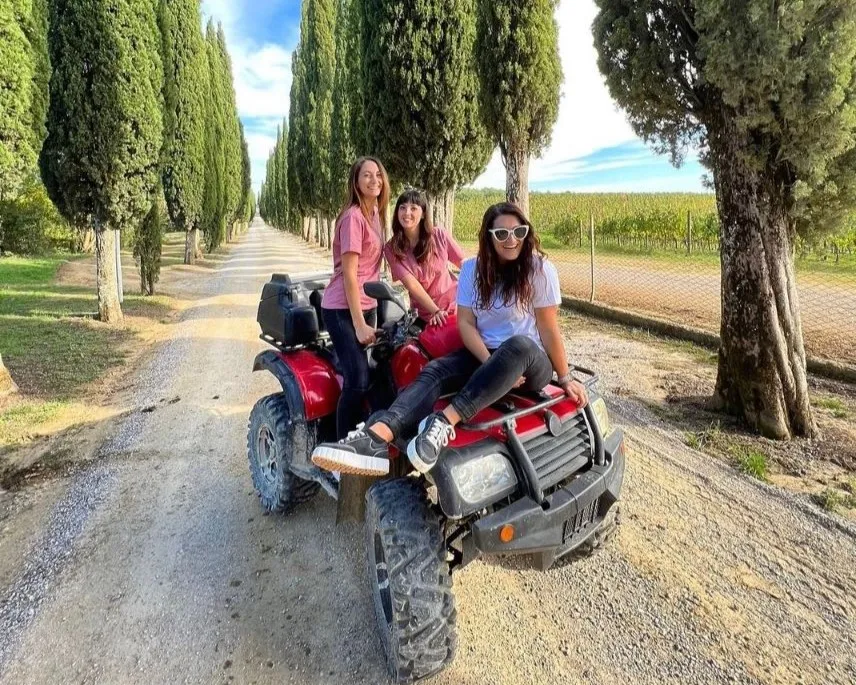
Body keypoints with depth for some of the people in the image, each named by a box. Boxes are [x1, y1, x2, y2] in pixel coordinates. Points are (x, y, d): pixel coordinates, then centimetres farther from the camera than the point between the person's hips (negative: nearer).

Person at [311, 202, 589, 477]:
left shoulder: (540, 269, -10)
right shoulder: (472, 268, 1)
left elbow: (549, 330, -8)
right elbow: (465, 323, -4)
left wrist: (565, 377, -6)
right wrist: (491, 364, -19)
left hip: (532, 363, -3)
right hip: (483, 356, 4)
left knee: (518, 346, -39)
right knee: (434, 371, -25)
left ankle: (445, 422, -47)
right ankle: (377, 438, -49)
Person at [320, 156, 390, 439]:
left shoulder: (375, 214, 12)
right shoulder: (353, 216, -14)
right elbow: (349, 275, -17)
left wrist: (368, 317, 9)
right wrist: (359, 324, -19)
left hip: (367, 307, 8)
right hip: (343, 310, -8)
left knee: (369, 378, 10)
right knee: (357, 382, -12)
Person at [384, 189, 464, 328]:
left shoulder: (439, 235, -5)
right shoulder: (391, 249, -8)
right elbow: (412, 284, -16)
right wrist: (436, 311, -25)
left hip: (456, 305, 0)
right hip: (427, 315, 0)